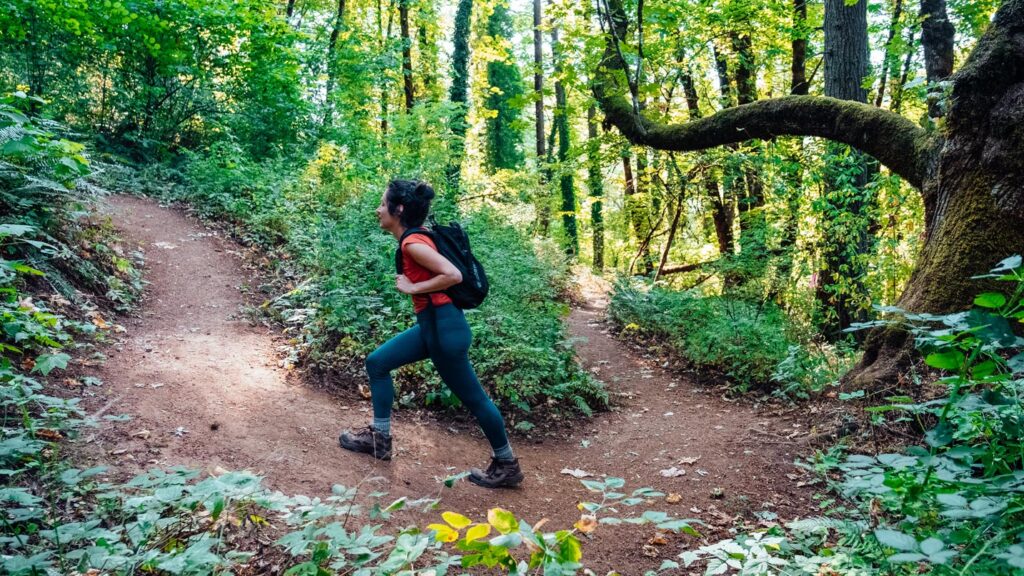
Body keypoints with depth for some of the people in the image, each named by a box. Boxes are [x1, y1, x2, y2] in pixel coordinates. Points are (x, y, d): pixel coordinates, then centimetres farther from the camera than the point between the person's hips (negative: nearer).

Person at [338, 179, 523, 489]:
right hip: (432, 324, 10)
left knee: (472, 397, 3)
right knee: (377, 362, 16)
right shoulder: (415, 238, 10)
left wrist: (413, 287, -17)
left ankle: (507, 466, 19)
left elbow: (453, 275, -27)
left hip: (444, 327, -10)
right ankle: (379, 439, 26)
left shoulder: (413, 243, -18)